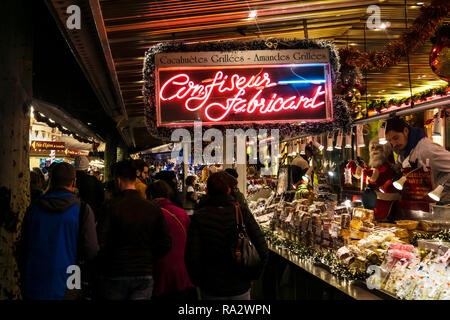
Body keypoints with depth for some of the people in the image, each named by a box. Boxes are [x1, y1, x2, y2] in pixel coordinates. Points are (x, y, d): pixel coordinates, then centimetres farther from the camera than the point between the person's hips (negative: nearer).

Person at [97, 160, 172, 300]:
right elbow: (166, 244, -2)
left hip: (115, 274, -2)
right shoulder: (153, 208, -3)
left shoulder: (111, 206, -12)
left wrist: (104, 265, 4)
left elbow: (101, 243, -15)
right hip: (145, 275, 2)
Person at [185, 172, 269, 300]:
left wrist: (197, 281, 0)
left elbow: (192, 257, -16)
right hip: (240, 287, 1)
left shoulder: (198, 217, -12)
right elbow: (263, 251, -11)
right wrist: (254, 275, 4)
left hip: (210, 290, -1)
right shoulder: (242, 213, -9)